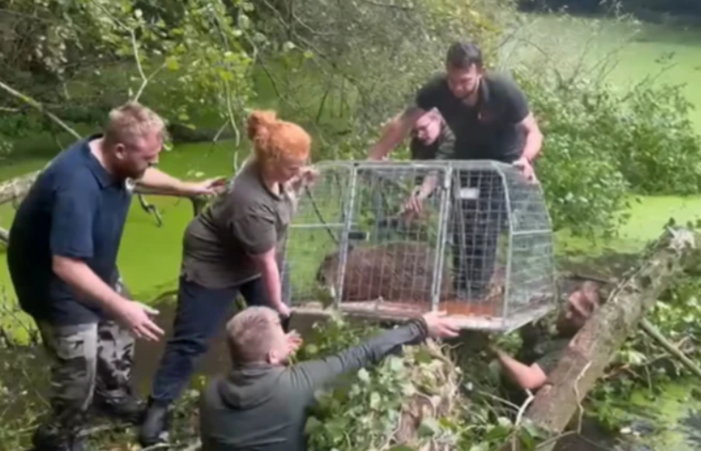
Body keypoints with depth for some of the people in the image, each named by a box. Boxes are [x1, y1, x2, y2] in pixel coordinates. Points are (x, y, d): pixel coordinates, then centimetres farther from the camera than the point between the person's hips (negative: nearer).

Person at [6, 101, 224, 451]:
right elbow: (66, 266, -41)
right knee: (79, 369, -1)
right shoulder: (77, 186, -41)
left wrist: (188, 188, 18)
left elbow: (141, 176, 13)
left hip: (95, 267, 9)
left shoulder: (113, 158, -14)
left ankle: (113, 396, 49)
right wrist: (120, 307, -40)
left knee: (120, 329, 24)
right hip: (54, 281, -9)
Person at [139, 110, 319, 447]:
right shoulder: (252, 205, -41)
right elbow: (267, 264, -26)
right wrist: (277, 303, -12)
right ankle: (158, 407, 12)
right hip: (214, 263, -8)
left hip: (251, 256, 8)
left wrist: (299, 184, -12)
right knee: (191, 340, -1)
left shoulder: (274, 173, -18)